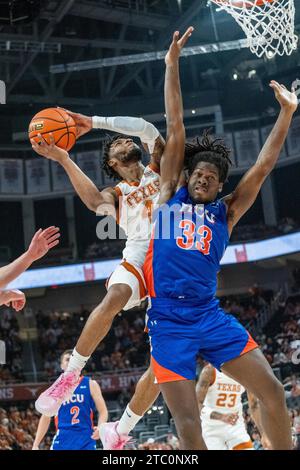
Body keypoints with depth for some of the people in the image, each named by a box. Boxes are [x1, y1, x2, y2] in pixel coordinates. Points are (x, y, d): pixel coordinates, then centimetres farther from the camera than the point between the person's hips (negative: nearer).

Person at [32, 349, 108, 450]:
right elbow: (46, 417, 14)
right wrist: (36, 445, 8)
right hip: (62, 440, 1)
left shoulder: (90, 385, 6)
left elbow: (103, 411, 4)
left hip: (86, 440, 0)